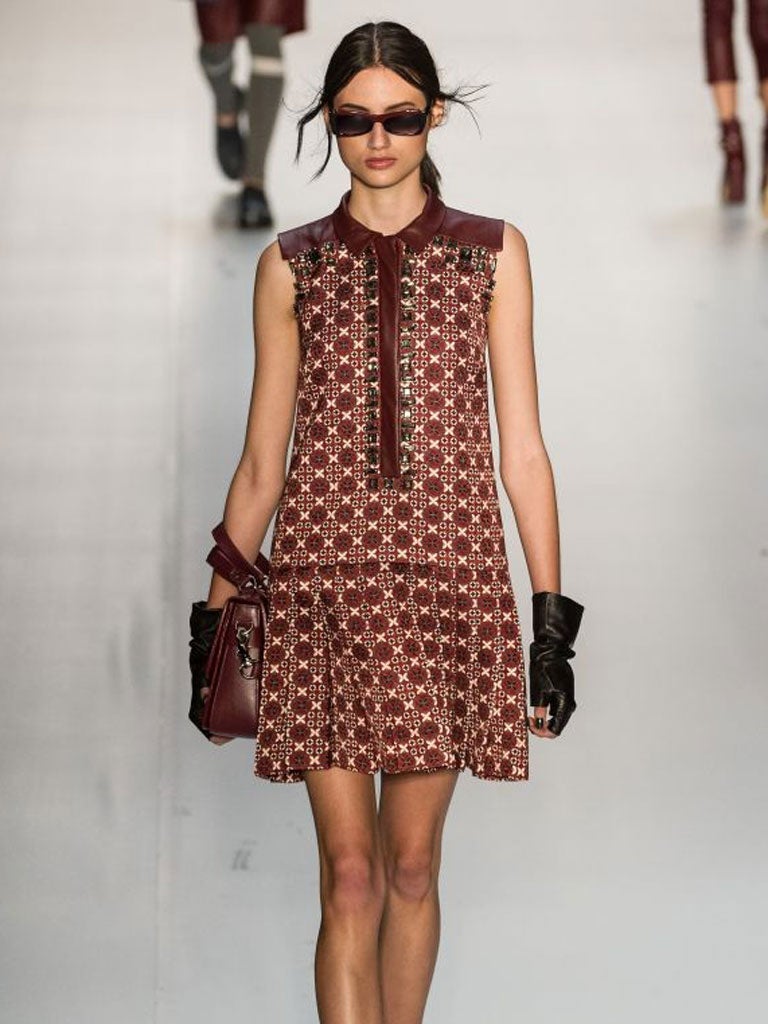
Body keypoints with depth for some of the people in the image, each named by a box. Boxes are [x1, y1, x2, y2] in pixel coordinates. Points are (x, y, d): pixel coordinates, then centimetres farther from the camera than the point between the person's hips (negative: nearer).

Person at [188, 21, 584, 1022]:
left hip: (448, 576, 0)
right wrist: (212, 618, 9)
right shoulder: (291, 266, 9)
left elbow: (522, 448, 6)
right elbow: (261, 461, 11)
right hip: (324, 579, 0)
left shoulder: (494, 254, 8)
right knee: (350, 875, -2)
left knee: (412, 865, 6)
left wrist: (554, 621, 1)